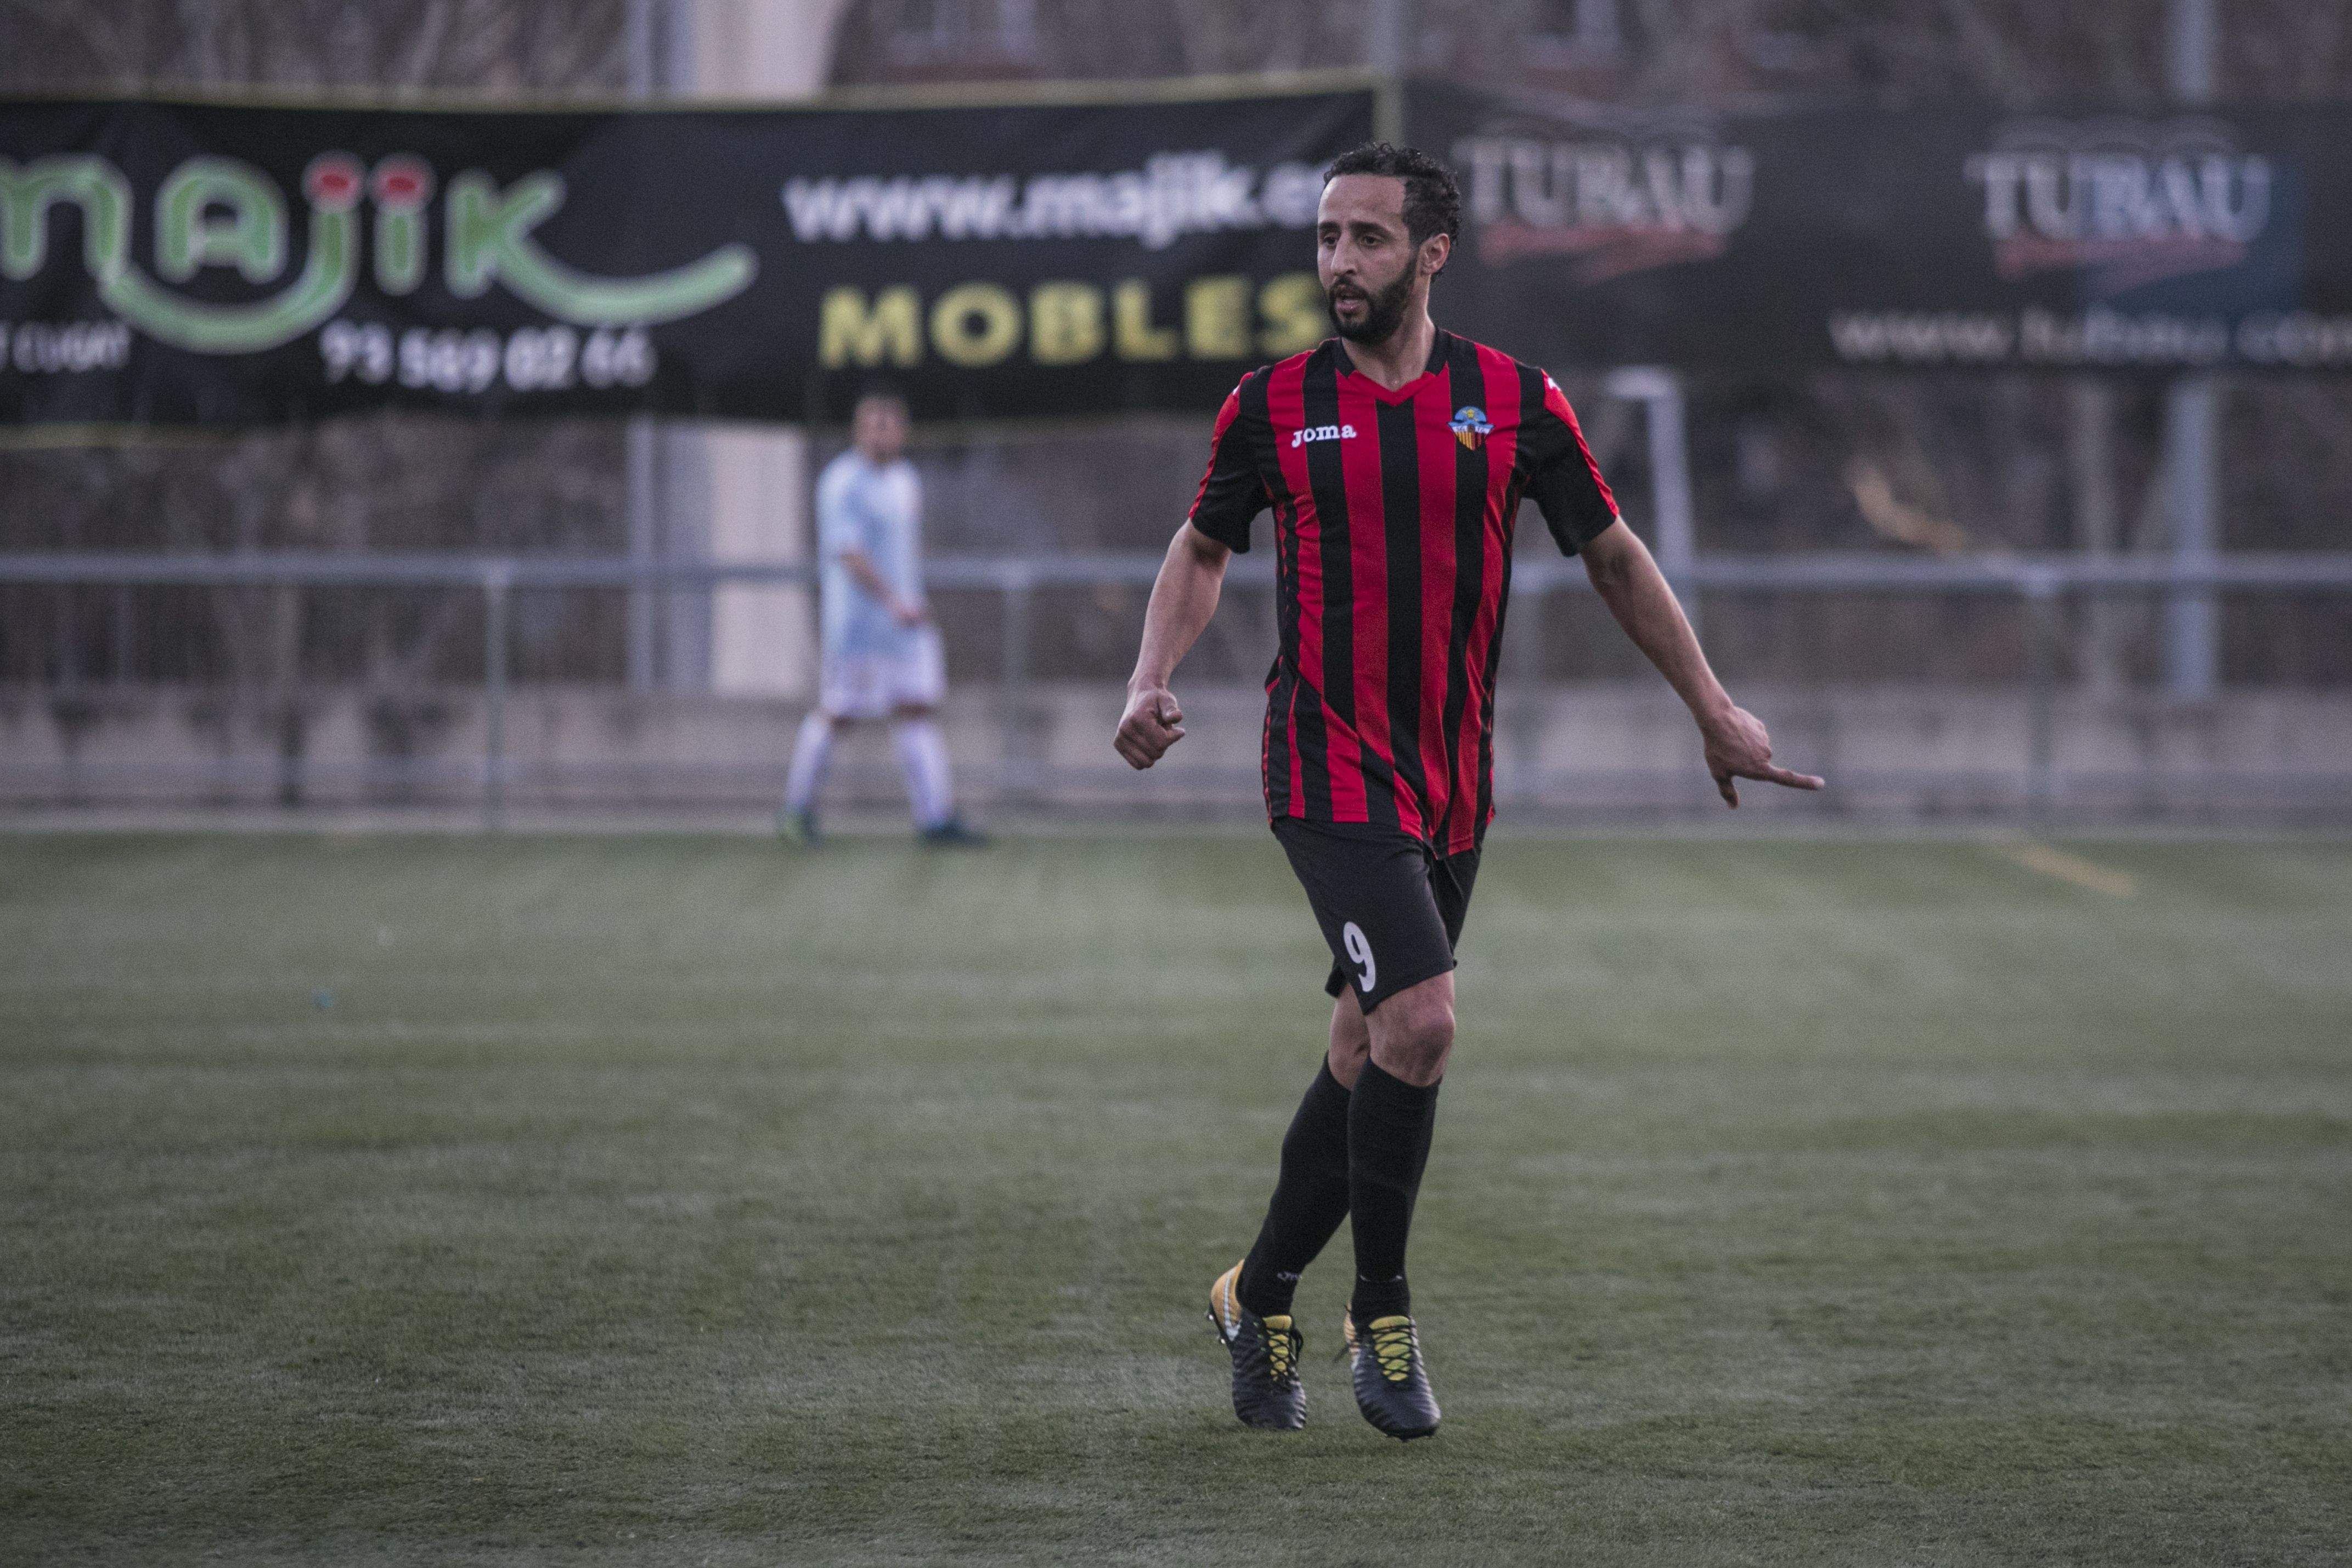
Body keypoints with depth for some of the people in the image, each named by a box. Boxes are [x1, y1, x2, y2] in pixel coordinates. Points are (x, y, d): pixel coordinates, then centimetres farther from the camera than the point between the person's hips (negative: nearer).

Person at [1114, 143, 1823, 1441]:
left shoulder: (1514, 401, 1)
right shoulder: (1273, 404, 0)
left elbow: (1612, 558, 11)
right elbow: (1203, 549, 14)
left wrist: (1715, 712, 11)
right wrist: (1152, 679, -3)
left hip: (1453, 779, 3)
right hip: (1329, 765, -3)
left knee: (1370, 1052, 9)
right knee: (1418, 1020, -19)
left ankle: (1262, 1297, 27)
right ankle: (1380, 1311, -3)